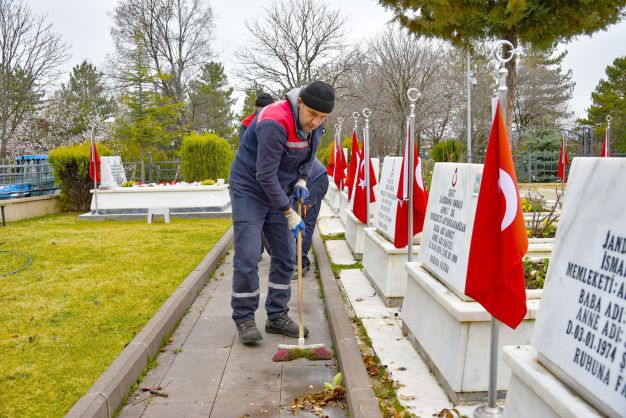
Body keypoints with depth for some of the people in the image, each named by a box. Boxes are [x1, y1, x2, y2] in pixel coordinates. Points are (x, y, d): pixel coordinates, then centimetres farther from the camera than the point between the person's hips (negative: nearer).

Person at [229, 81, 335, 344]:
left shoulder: (316, 124, -5)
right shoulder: (275, 123, -30)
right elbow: (265, 176, -28)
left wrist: (301, 180, -4)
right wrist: (289, 213, -23)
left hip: (279, 192, 7)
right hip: (249, 189, -7)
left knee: (286, 256, 6)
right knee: (247, 256, -9)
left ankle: (277, 316, 17)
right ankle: (244, 318, 5)